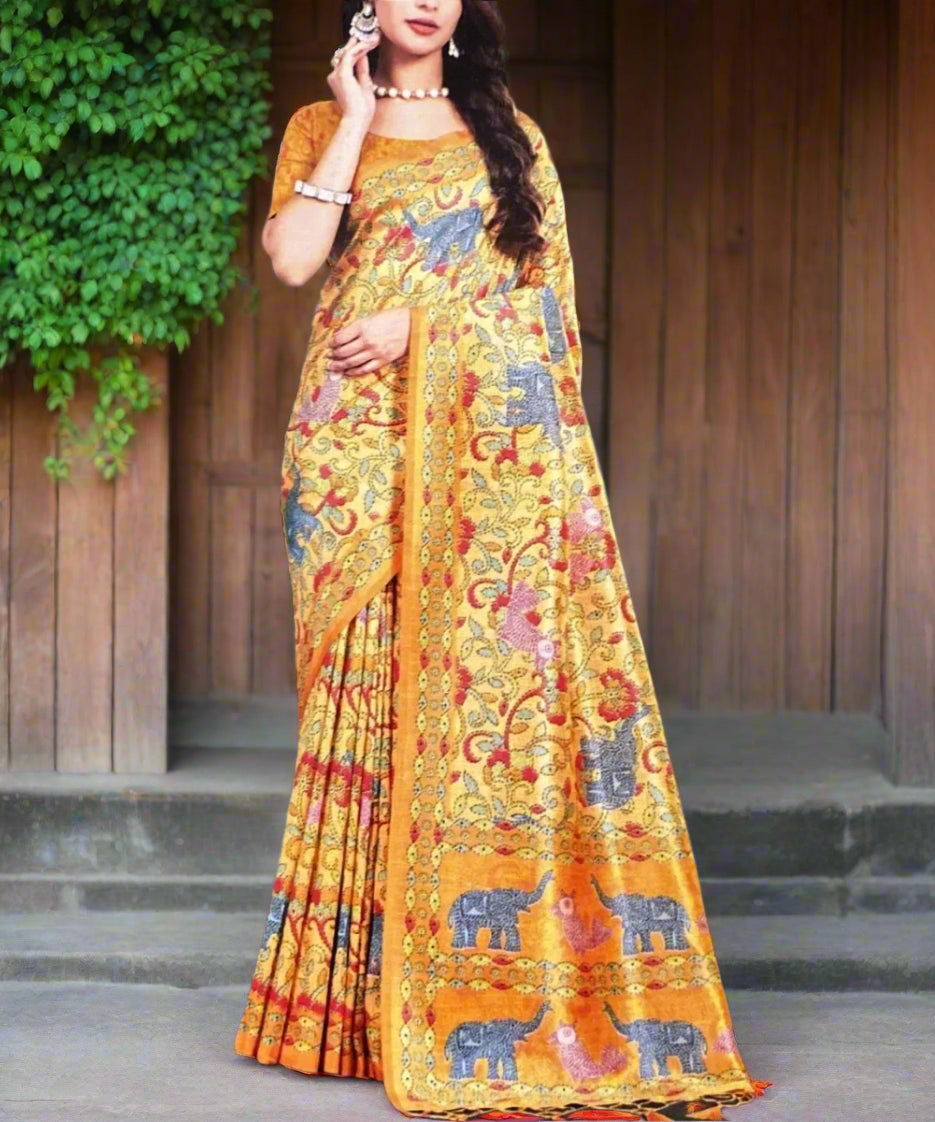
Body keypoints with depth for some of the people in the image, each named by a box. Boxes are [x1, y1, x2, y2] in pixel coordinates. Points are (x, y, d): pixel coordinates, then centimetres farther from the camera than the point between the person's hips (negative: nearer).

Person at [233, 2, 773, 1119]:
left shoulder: (505, 131, 16)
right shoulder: (321, 126, 13)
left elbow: (547, 285, 6)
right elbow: (291, 257, -5)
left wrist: (422, 323, -7)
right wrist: (358, 118, -2)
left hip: (493, 447, 1)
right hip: (362, 443, 0)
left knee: (496, 676, -7)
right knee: (371, 683, -3)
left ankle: (499, 991, -4)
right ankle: (364, 986, 3)